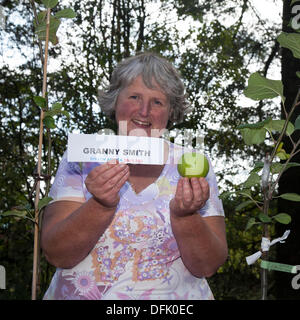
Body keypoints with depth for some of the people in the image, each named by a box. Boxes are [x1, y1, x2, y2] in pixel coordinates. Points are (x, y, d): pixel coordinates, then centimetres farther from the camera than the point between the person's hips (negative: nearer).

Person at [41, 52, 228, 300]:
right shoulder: (81, 158, 1)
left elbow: (208, 267, -4)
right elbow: (57, 255, -7)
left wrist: (184, 215, -19)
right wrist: (101, 206, -21)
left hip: (172, 298, 0)